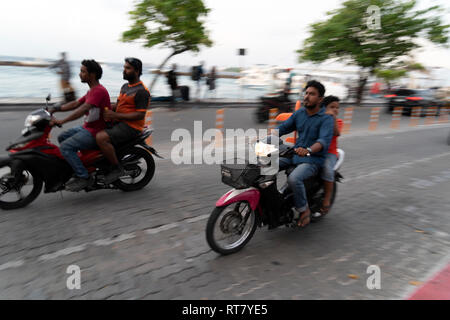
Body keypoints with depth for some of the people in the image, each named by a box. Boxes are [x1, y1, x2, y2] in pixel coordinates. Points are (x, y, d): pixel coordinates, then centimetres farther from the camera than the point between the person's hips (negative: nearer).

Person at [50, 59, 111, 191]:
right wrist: (55, 109, 10)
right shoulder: (92, 90, 16)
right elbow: (76, 104, 19)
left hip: (95, 132, -11)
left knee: (65, 147, -19)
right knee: (62, 137, 16)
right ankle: (77, 171, 17)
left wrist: (62, 121, -33)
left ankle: (84, 177, -10)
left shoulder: (99, 91, -19)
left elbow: (83, 109, -30)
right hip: (87, 127, 11)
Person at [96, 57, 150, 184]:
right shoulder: (125, 86, 18)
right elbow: (118, 104, 23)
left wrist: (116, 115, -21)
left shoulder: (141, 91, -13)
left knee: (101, 138, -27)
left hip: (131, 126, -10)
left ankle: (117, 168, -13)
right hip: (119, 122, 10)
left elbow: (140, 115, -20)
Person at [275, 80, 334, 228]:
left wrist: (308, 150, -47)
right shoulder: (299, 113, 8)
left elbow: (324, 141, -26)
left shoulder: (326, 119, -11)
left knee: (294, 179, -33)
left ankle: (303, 209, -8)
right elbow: (283, 128, 10)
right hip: (295, 155, 6)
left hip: (313, 159, -6)